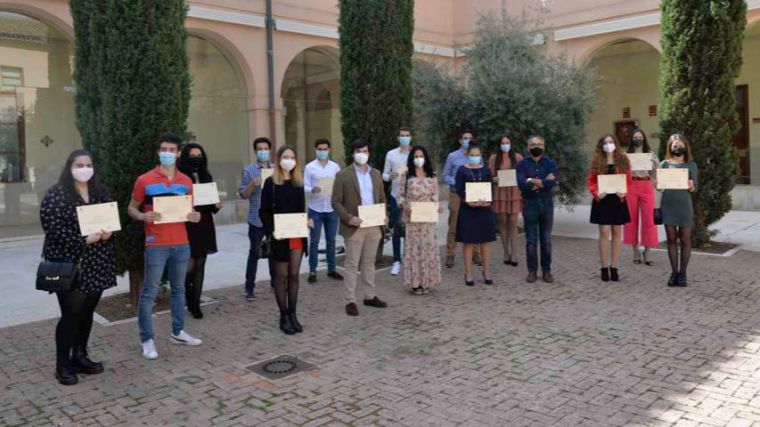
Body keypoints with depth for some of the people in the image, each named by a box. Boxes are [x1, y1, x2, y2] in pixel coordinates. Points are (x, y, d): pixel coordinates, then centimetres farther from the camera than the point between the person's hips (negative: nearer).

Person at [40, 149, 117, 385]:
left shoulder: (100, 193, 11)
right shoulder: (56, 195, -9)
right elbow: (52, 227, -17)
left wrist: (108, 232, -6)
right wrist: (83, 240, -22)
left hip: (96, 264, 6)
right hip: (68, 264, -6)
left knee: (87, 312, 13)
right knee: (71, 314, -3)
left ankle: (80, 357, 27)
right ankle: (63, 365, 10)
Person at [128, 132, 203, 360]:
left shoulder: (186, 181, 8)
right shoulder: (145, 180, -3)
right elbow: (131, 208, 4)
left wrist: (194, 216, -5)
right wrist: (143, 216, -17)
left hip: (181, 244, 4)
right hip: (156, 245, -4)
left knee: (178, 289, 14)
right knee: (149, 292, 0)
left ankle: (178, 332, 26)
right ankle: (147, 339, 8)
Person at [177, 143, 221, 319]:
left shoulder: (206, 177, 11)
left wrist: (216, 206, -4)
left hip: (204, 226, 5)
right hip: (186, 226, -5)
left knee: (200, 266, 6)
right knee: (189, 266, -7)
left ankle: (195, 303, 14)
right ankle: (188, 296, 22)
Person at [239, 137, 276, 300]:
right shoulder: (248, 170, -2)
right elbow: (243, 194, -6)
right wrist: (252, 185, -23)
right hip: (257, 219, -3)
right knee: (255, 253, -1)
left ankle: (275, 282, 24)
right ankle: (249, 288, 6)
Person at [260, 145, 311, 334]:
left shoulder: (298, 182, 10)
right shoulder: (271, 182, -4)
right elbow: (264, 211, -6)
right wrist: (271, 231, -19)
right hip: (280, 236, -4)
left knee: (294, 275, 8)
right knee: (282, 275, 3)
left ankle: (292, 314, 16)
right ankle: (284, 316, 11)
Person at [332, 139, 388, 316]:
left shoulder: (376, 174, 11)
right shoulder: (343, 175, -4)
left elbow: (382, 198, 16)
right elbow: (336, 202, -7)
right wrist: (348, 218, -20)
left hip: (374, 226, 5)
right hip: (354, 226, -5)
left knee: (369, 262, 14)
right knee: (352, 264, 1)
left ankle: (370, 296, 23)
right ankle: (351, 301, 6)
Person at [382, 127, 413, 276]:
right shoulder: (391, 154, 4)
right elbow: (384, 175, 6)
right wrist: (391, 176, -15)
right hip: (396, 196, 1)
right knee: (397, 229, 5)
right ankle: (396, 261, 14)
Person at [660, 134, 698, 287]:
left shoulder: (691, 165, 4)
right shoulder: (665, 164, 7)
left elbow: (694, 188, 0)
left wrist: (691, 187, -22)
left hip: (684, 205, -1)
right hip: (668, 205, 1)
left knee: (685, 240, 2)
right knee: (671, 239, 5)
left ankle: (682, 273, 10)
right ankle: (674, 272, 12)